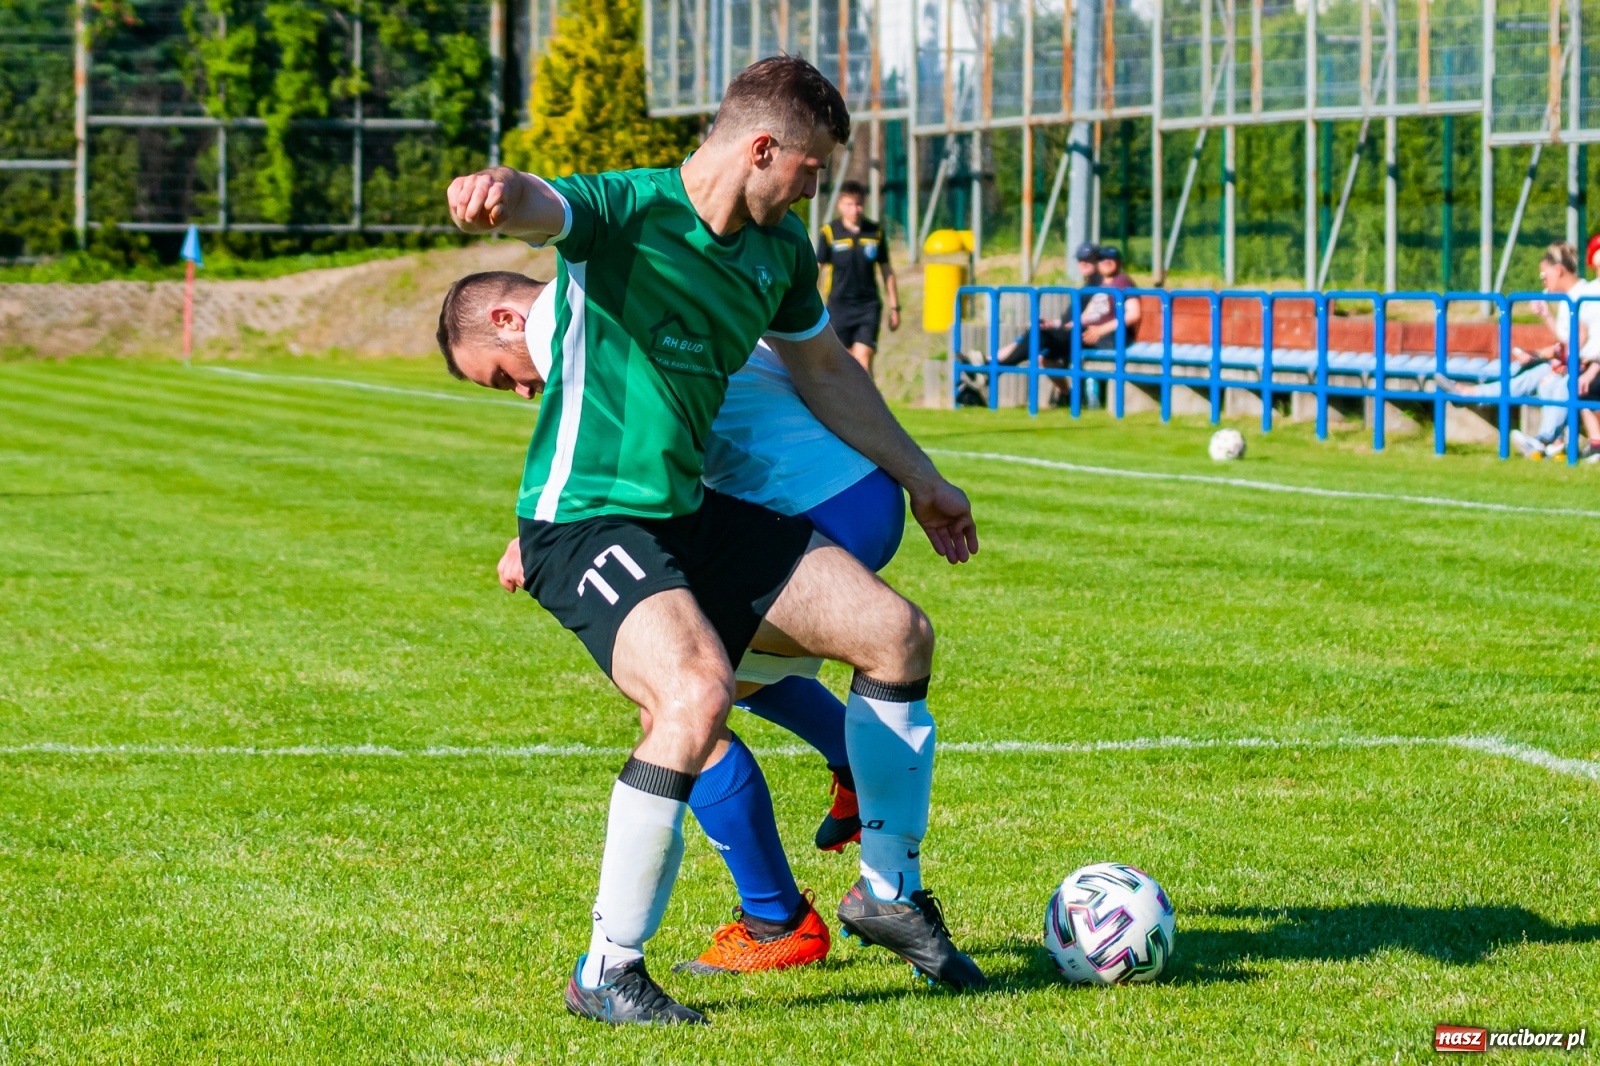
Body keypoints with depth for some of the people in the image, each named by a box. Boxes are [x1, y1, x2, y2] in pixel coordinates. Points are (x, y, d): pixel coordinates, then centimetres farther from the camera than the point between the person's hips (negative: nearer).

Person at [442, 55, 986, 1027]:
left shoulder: (780, 250, 7)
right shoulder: (623, 212, -16)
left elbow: (824, 368, 25)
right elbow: (538, 207, -40)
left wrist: (920, 480, 33)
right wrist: (495, 196, -65)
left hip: (691, 512, 8)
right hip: (585, 519, -8)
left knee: (898, 633, 6)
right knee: (697, 693, -33)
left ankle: (890, 894, 27)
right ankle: (607, 973, -18)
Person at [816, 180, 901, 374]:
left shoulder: (876, 232, 3)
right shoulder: (829, 232, -3)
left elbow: (886, 271, 12)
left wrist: (894, 307, 12)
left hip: (868, 307, 0)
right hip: (838, 306, 0)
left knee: (863, 359, -11)